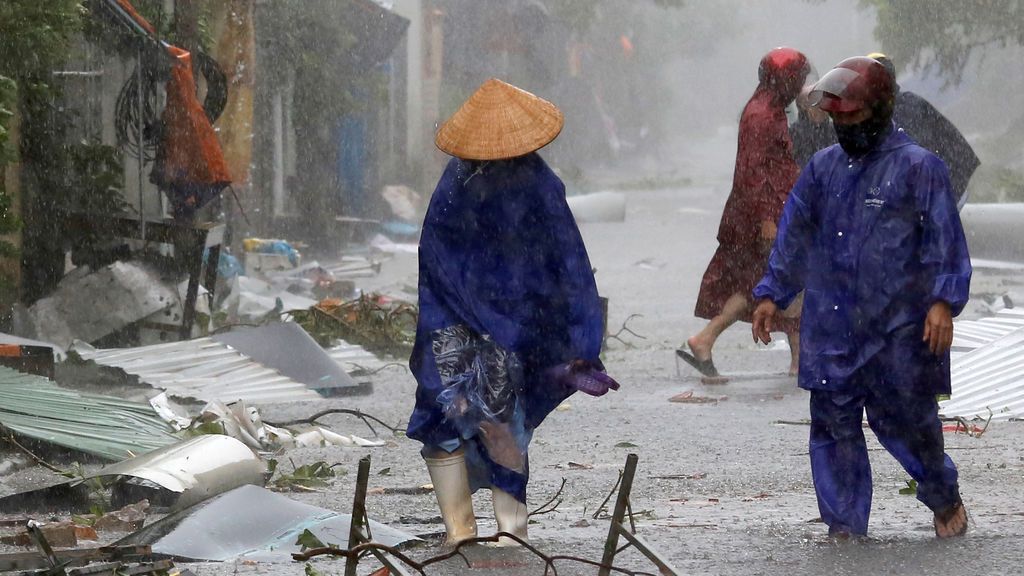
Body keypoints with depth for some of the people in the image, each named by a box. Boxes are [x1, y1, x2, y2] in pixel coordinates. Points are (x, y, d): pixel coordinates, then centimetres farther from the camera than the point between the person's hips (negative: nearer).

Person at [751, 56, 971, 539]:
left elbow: (946, 240, -7)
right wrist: (771, 294, 12)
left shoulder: (918, 167, -3)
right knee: (833, 425, 3)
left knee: (904, 418, 1)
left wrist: (944, 301, -17)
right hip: (830, 326, 5)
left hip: (898, 327, -5)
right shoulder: (823, 168, 12)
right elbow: (794, 236, 18)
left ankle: (944, 499, 27)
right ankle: (844, 527, 12)